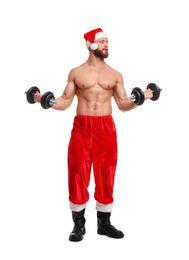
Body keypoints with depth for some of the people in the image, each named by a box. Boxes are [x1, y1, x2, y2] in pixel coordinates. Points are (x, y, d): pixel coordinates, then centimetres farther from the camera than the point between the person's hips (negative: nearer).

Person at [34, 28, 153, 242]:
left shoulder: (115, 75, 11)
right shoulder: (76, 73, 7)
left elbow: (123, 105, 10)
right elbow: (65, 102, 6)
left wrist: (140, 99, -6)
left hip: (106, 128, 2)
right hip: (81, 127, -1)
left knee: (106, 176, 4)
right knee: (78, 176, -1)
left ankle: (104, 223, 19)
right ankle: (78, 224, 14)